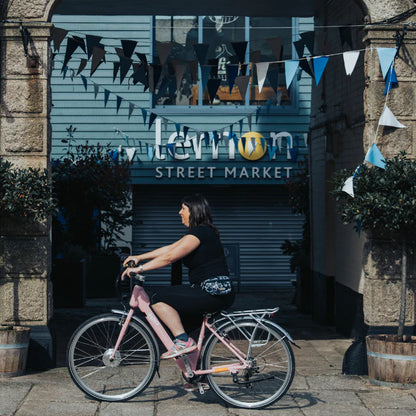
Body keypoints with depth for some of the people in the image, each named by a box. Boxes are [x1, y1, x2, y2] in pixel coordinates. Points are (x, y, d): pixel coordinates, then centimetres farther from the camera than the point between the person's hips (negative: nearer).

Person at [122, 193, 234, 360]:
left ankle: (183, 341, -14)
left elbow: (169, 257, -19)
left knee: (159, 298, -12)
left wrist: (139, 268, -15)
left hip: (213, 294, -10)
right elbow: (169, 248, 20)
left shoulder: (201, 232, -13)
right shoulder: (201, 231, 19)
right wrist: (139, 257, 17)